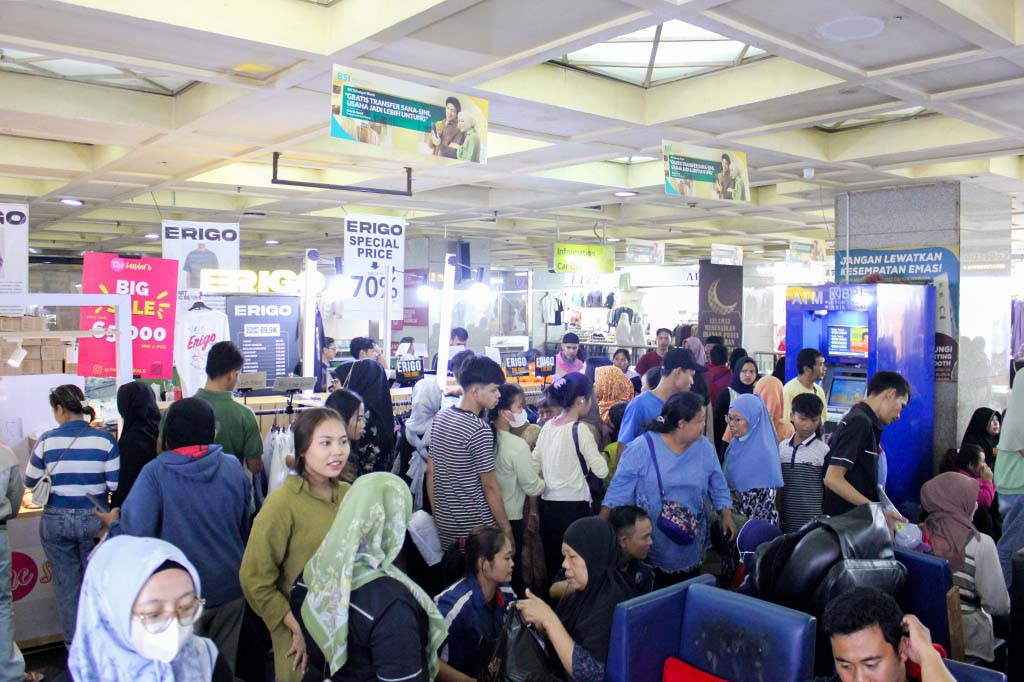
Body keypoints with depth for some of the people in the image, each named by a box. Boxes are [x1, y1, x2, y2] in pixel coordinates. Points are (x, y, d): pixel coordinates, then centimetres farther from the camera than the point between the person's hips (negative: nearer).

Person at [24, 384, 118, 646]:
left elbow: (30, 482, 4)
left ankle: (74, 643, 26)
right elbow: (115, 484, -10)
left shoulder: (47, 441, -7)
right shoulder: (104, 439, -9)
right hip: (94, 519, 0)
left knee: (67, 585, 13)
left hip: (56, 520, 0)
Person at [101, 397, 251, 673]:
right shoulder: (233, 467, -5)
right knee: (224, 665, 20)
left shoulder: (155, 472, -15)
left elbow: (135, 536, -20)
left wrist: (113, 523, 2)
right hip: (231, 588, 3)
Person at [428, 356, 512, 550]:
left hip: (445, 523, 7)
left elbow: (430, 471, 9)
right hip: (475, 526, -7)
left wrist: (436, 515, 17)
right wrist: (506, 528, -6)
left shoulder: (440, 417, 2)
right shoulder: (480, 430, -20)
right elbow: (489, 486, -16)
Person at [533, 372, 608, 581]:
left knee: (552, 566, 15)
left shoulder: (547, 427, 6)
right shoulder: (580, 430, -13)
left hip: (548, 506, 6)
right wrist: (596, 450, 5)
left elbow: (534, 467, 9)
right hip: (573, 507, -6)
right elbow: (602, 470, -13)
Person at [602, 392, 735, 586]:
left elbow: (718, 487, 10)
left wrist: (727, 516, -2)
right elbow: (619, 489, -11)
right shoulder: (642, 448, -14)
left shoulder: (705, 448, -1)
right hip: (648, 544, -3)